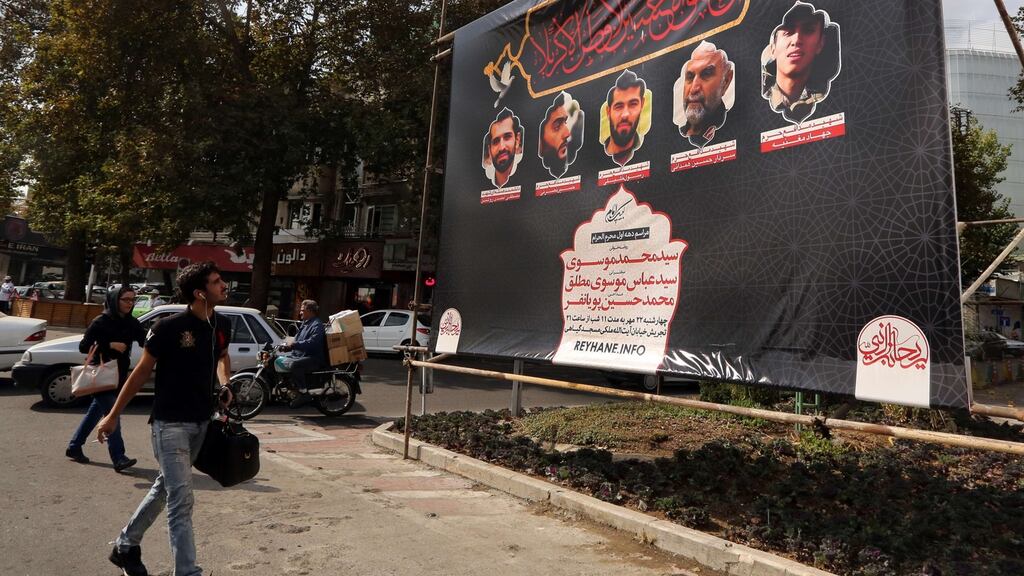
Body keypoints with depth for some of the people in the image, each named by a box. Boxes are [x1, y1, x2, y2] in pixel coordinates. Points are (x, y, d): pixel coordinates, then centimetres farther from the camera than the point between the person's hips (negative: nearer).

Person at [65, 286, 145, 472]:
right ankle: (118, 458, -12)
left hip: (118, 375, 6)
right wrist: (110, 345, -21)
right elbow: (83, 346, -11)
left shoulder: (132, 323, 5)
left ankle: (74, 447, 33)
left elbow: (145, 342, -7)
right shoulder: (101, 322, -10)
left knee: (96, 411, 17)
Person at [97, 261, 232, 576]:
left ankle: (125, 546, 42)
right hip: (170, 423, -7)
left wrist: (225, 384, 1)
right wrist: (113, 415, 0)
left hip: (202, 422, 7)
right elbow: (142, 371, -6)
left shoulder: (222, 324, 1)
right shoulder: (169, 327, -16)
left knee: (165, 488, 21)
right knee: (181, 501, -8)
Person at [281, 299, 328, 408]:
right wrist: (288, 345, 9)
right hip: (301, 356, 11)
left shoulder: (317, 325, -12)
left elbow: (312, 343, -27)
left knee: (296, 365, -36)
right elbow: (297, 340, 29)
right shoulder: (304, 323, 22)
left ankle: (304, 394, -28)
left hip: (315, 359, -11)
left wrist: (294, 345, -29)